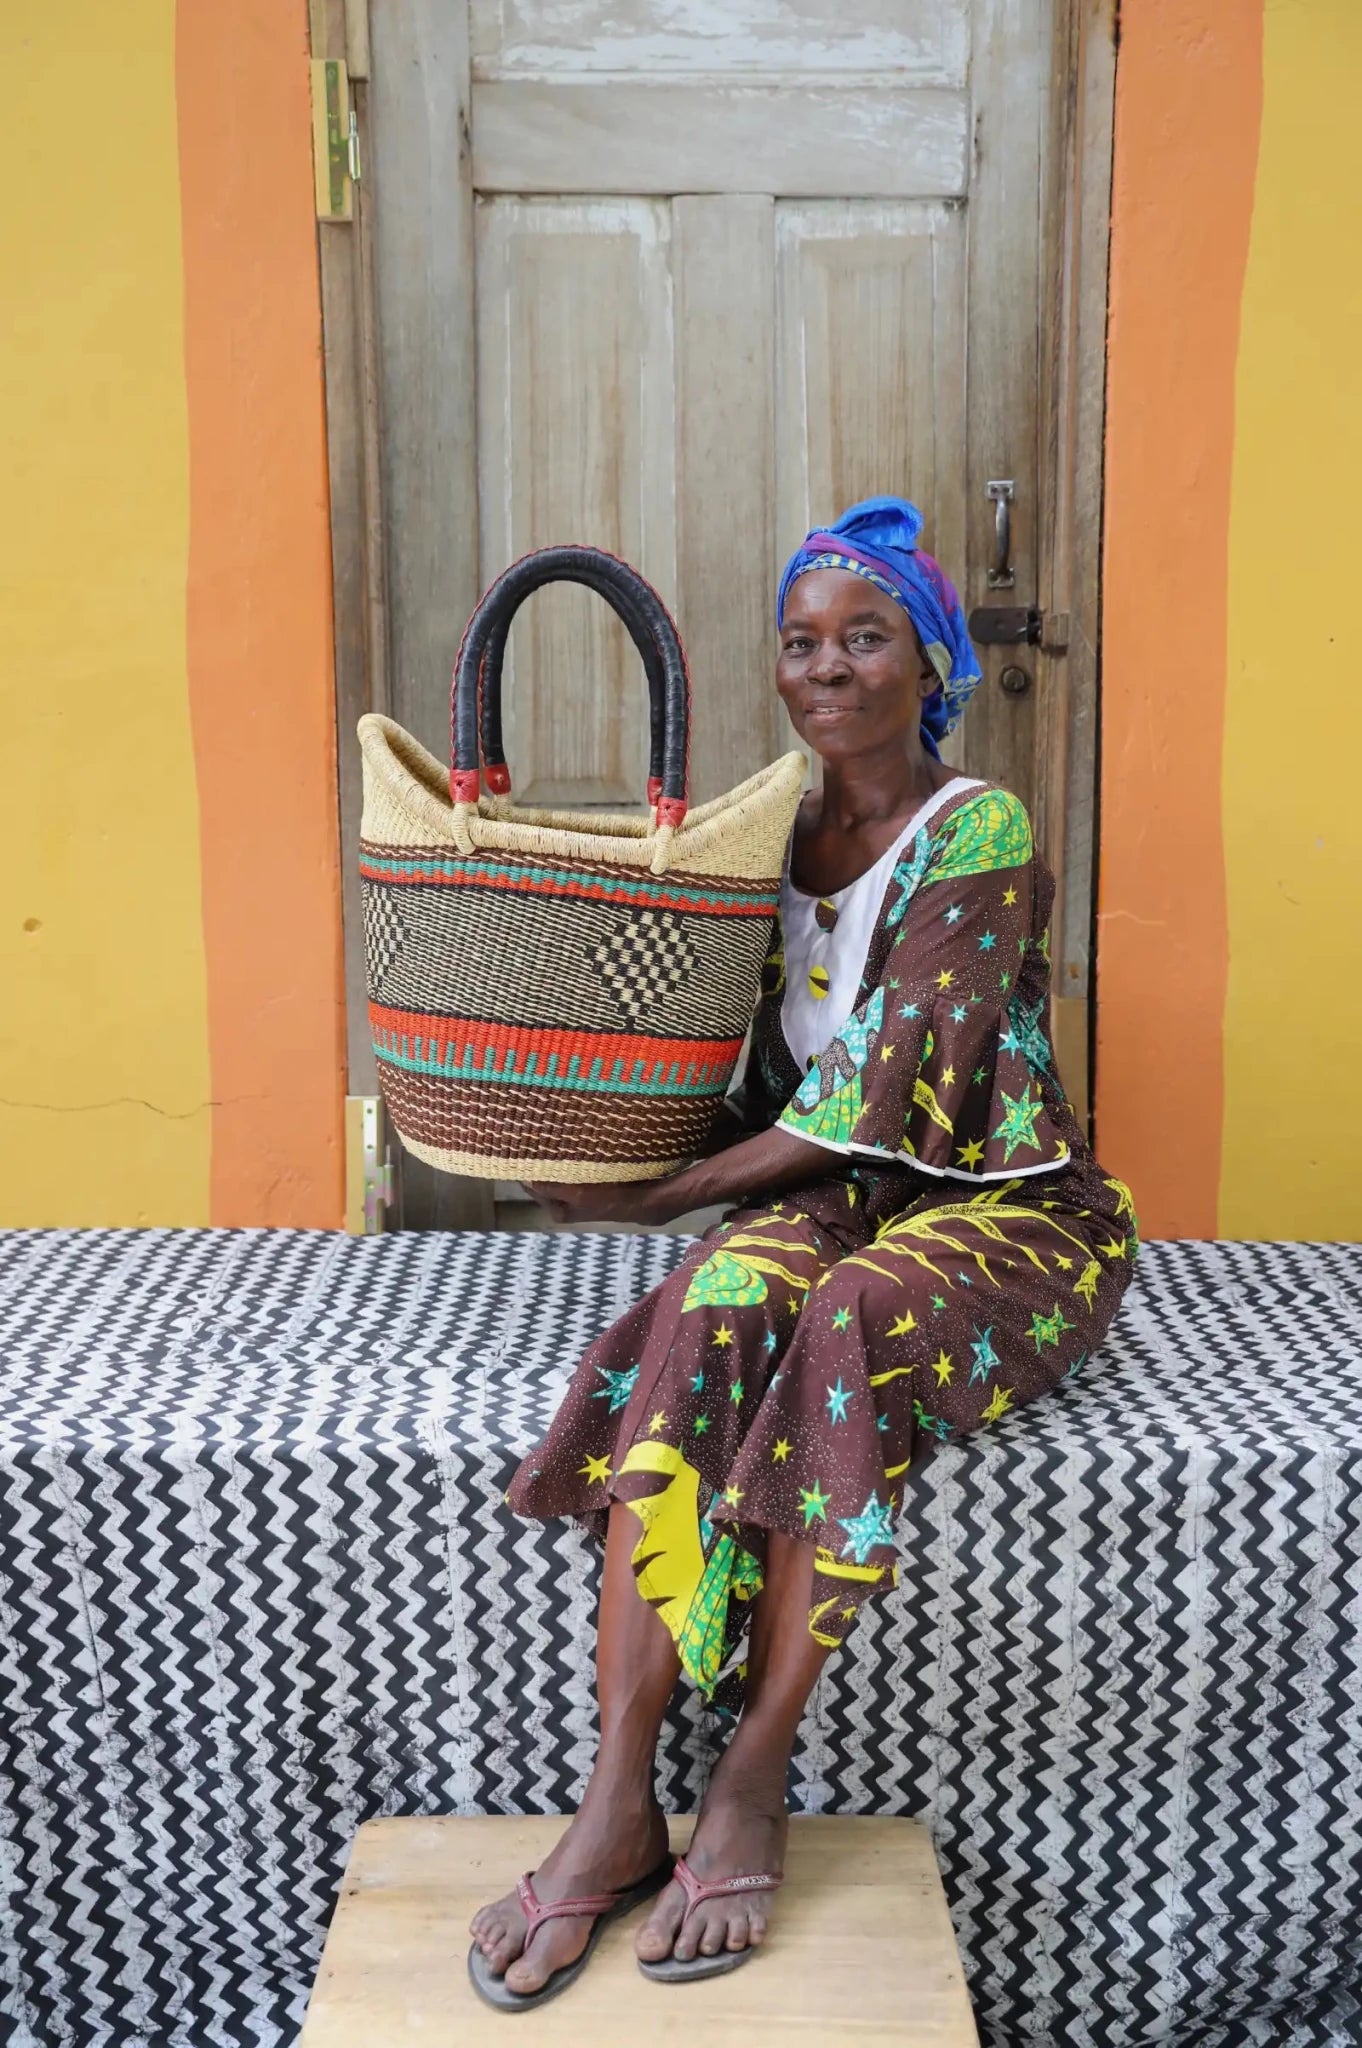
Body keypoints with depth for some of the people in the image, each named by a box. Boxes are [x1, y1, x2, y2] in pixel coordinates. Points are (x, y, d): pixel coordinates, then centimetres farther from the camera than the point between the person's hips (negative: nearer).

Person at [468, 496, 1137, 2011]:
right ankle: (617, 1807, -31)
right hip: (829, 1199, 5)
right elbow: (759, 1083, 12)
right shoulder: (777, 838, 9)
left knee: (845, 1329, -37)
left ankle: (751, 1786, -24)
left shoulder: (980, 837, -12)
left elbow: (876, 1106, -18)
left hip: (1002, 1214, -4)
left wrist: (655, 1197, -14)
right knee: (713, 1306, -29)